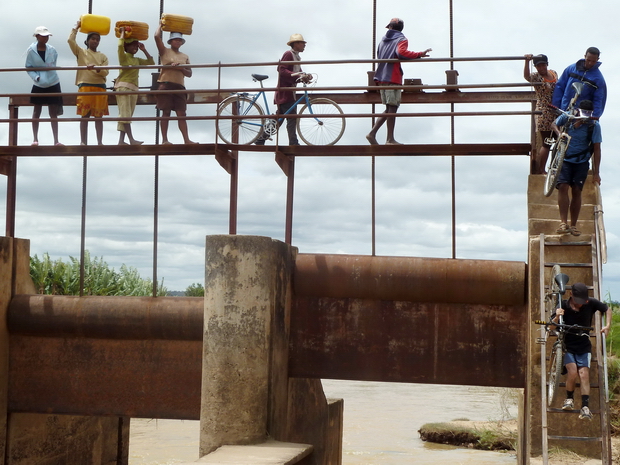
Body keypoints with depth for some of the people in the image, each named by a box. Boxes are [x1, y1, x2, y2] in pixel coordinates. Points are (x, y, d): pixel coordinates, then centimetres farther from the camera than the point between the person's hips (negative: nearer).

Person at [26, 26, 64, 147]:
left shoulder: (52, 50, -2)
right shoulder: (31, 51, -8)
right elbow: (29, 68, -6)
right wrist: (36, 77, -20)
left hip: (53, 84, 1)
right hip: (39, 85, -1)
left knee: (53, 113, 3)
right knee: (36, 112, 6)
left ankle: (56, 140, 4)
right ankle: (35, 139, 14)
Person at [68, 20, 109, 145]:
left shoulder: (102, 57, 15)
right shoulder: (81, 52, 10)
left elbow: (105, 72, 4)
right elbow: (70, 40, -4)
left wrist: (96, 68, -16)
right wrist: (76, 27, 6)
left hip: (100, 87, 2)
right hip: (85, 85, -2)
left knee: (98, 116, 2)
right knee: (85, 115, -3)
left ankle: (100, 142, 2)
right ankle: (84, 142, -3)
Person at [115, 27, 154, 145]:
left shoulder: (137, 60, 21)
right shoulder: (123, 56, 2)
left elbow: (151, 62, 21)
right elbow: (120, 45, -16)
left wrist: (144, 50, 17)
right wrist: (123, 32, -3)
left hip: (134, 88, 7)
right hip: (123, 86, -7)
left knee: (127, 115, 1)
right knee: (125, 113, -13)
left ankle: (121, 140, -2)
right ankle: (131, 139, -23)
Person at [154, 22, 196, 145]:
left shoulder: (185, 57, 19)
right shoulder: (165, 51, 7)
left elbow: (189, 74, 14)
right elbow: (157, 36, -6)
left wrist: (181, 68, -5)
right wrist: (161, 25, 10)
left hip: (179, 86, 3)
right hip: (166, 85, -3)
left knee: (181, 114, -3)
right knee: (166, 112, -5)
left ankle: (186, 139, -10)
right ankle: (164, 139, -5)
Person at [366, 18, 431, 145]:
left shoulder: (383, 40, 20)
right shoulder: (401, 39, -1)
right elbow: (401, 52, -21)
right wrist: (420, 54, -22)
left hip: (381, 77, 7)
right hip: (393, 78, -7)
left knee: (389, 108, 13)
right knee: (392, 107, -7)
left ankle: (372, 133, 5)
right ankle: (390, 139, -9)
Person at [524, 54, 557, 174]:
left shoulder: (554, 73, 11)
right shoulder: (536, 76, -9)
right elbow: (526, 76, -32)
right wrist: (527, 61, -45)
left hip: (555, 111, 7)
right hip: (543, 113, -7)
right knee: (546, 143, -5)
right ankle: (541, 171, 4)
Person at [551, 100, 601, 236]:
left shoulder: (594, 125, -12)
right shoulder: (568, 117, -9)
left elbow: (596, 149, -10)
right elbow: (554, 125, 11)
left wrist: (596, 173, -12)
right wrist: (559, 133, -13)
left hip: (581, 163, 0)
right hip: (565, 159, 0)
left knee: (576, 191, -3)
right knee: (563, 187, -17)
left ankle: (573, 225, 6)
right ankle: (564, 223, -20)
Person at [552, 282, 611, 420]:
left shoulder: (590, 303, -9)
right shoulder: (564, 306, -14)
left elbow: (607, 309, 8)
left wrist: (607, 326, -5)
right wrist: (557, 317, -36)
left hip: (584, 347, 1)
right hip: (567, 346, -1)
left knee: (584, 374, -13)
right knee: (572, 372, -20)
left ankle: (585, 407, -8)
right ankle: (569, 399, 4)